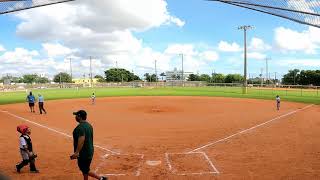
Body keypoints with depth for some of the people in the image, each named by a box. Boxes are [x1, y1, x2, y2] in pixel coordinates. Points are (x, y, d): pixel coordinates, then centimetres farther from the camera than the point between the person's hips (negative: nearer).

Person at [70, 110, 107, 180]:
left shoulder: (80, 127, -21)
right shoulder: (89, 125, 8)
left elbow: (81, 140, -31)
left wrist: (76, 152, -31)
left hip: (83, 153, -9)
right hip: (89, 151, 9)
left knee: (85, 171, 2)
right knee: (84, 169, 20)